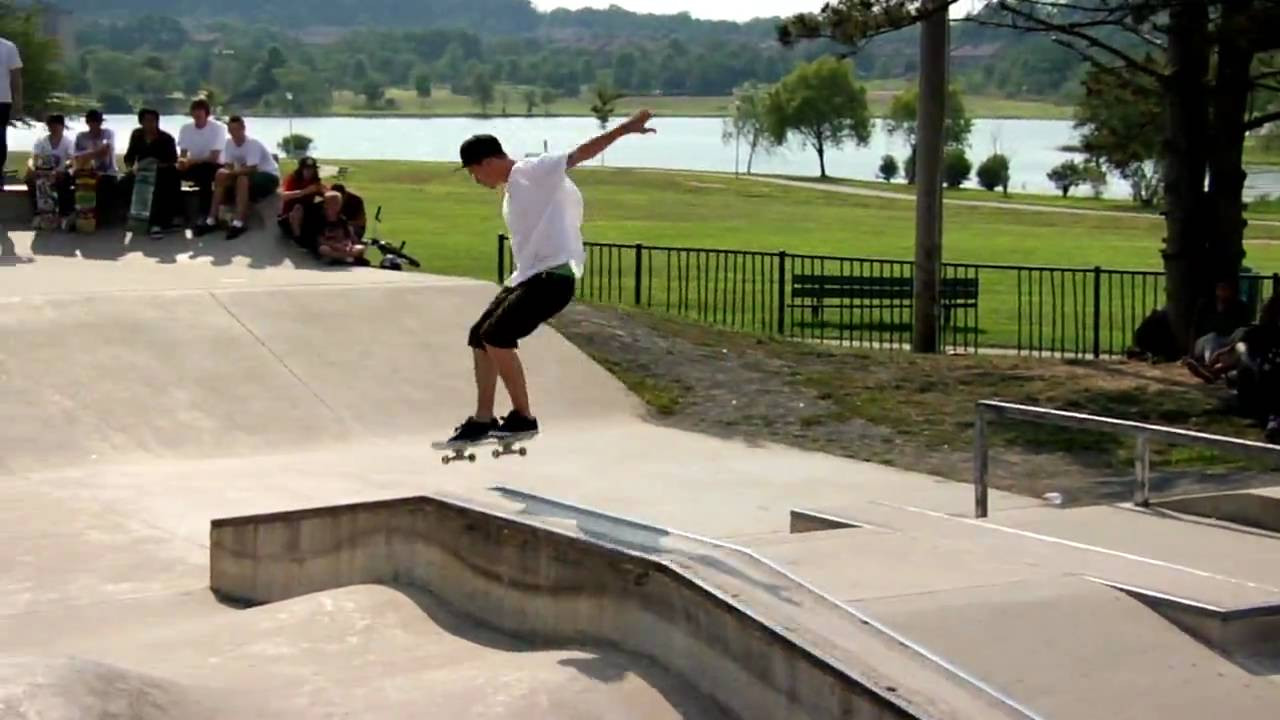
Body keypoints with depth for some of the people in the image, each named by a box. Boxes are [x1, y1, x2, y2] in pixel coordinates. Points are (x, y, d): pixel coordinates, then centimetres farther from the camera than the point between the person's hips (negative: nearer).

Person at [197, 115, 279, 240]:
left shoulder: (253, 143, -25)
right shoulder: (229, 143, -4)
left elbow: (250, 169, -31)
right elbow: (228, 167, -5)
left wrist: (230, 173, -35)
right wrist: (224, 173, -28)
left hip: (269, 176, -7)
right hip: (246, 174, 7)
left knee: (243, 179, -34)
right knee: (220, 178, -12)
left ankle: (238, 223, -37)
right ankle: (212, 220, -12)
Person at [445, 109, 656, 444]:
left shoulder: (532, 172, -7)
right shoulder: (512, 191, 20)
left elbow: (580, 154, -16)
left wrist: (624, 129, -25)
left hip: (552, 276, -10)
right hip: (525, 277, 10)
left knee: (496, 336, -18)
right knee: (479, 337, 9)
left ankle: (524, 417, -7)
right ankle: (483, 419, 15)